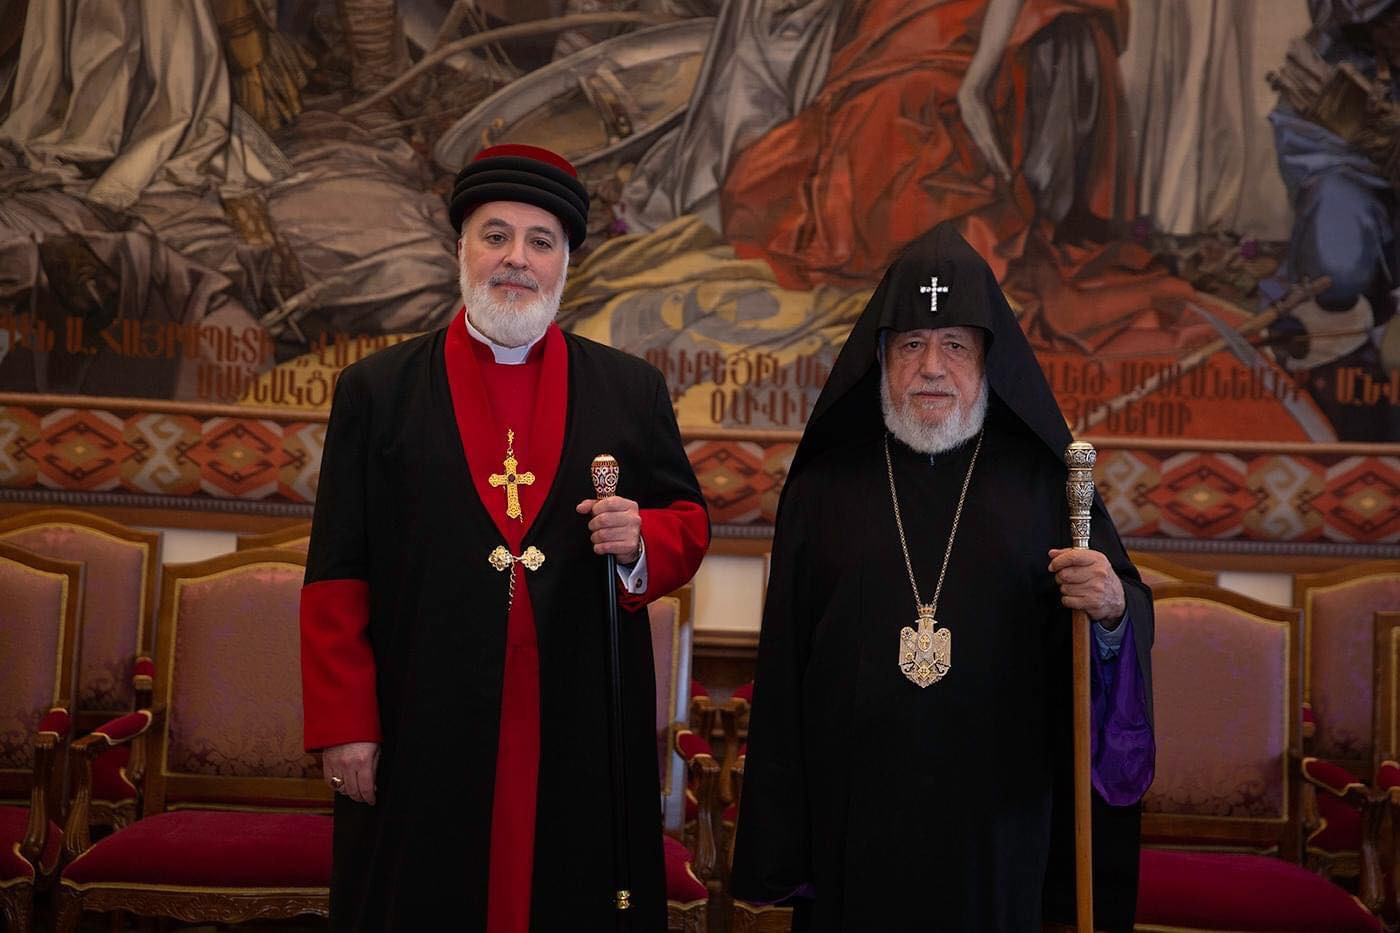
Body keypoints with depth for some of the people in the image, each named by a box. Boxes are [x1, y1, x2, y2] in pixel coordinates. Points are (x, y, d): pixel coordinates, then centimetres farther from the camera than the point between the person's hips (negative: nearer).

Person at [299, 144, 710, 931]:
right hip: (422, 742, -1)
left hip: (584, 747, 1)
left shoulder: (633, 390, 8)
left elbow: (689, 525, 13)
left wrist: (641, 542, -10)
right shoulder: (377, 390, 4)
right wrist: (346, 726, -4)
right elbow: (338, 577, 1)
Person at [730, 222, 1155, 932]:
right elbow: (782, 669, 0)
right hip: (852, 819, 0)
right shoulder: (823, 488, 2)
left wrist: (1114, 612, -24)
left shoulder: (1041, 481, 3)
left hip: (994, 824, 0)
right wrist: (776, 857, -2)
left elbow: (1131, 614, 1)